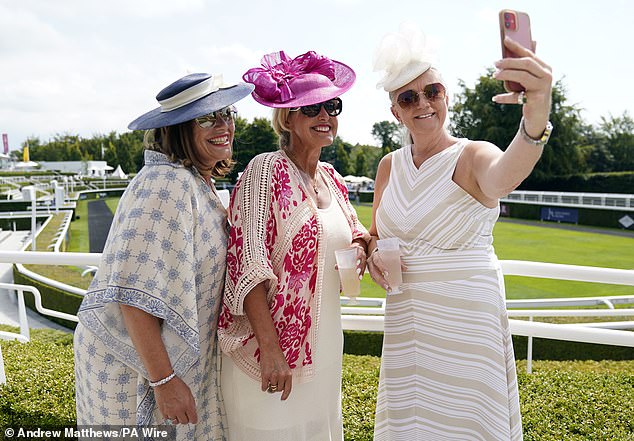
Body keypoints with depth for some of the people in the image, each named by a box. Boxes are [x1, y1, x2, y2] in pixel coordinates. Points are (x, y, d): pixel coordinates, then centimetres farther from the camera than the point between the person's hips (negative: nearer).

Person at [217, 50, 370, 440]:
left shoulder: (331, 178, 7)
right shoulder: (266, 169, -14)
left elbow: (354, 229, 22)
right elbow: (249, 265, -19)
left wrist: (360, 246, -2)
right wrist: (270, 349, -24)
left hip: (322, 344, 7)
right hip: (271, 341, -7)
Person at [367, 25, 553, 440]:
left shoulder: (472, 156, -11)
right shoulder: (390, 166, 5)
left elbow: (501, 177, -36)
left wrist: (536, 119, -57)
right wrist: (373, 255, -6)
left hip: (467, 316, -4)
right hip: (405, 319, 5)